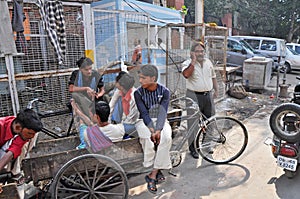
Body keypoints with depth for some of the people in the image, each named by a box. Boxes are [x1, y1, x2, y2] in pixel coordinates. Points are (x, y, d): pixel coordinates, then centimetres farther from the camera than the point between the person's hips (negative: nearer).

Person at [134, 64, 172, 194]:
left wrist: (158, 130, -31)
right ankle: (157, 170, -15)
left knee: (166, 138, -30)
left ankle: (152, 175, -23)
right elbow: (144, 113, -15)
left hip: (160, 121, 1)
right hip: (144, 122, 0)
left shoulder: (164, 91, -6)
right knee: (148, 138, -33)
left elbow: (162, 112, -16)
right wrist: (152, 130, -29)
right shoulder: (138, 93, -7)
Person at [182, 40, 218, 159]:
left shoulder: (208, 62, 11)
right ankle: (192, 146, 12)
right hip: (194, 96, -5)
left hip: (208, 95, 6)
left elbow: (213, 77, 22)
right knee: (193, 121, 0)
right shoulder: (188, 63, -7)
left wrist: (216, 89, 18)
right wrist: (193, 61, -25)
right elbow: (186, 75, -29)